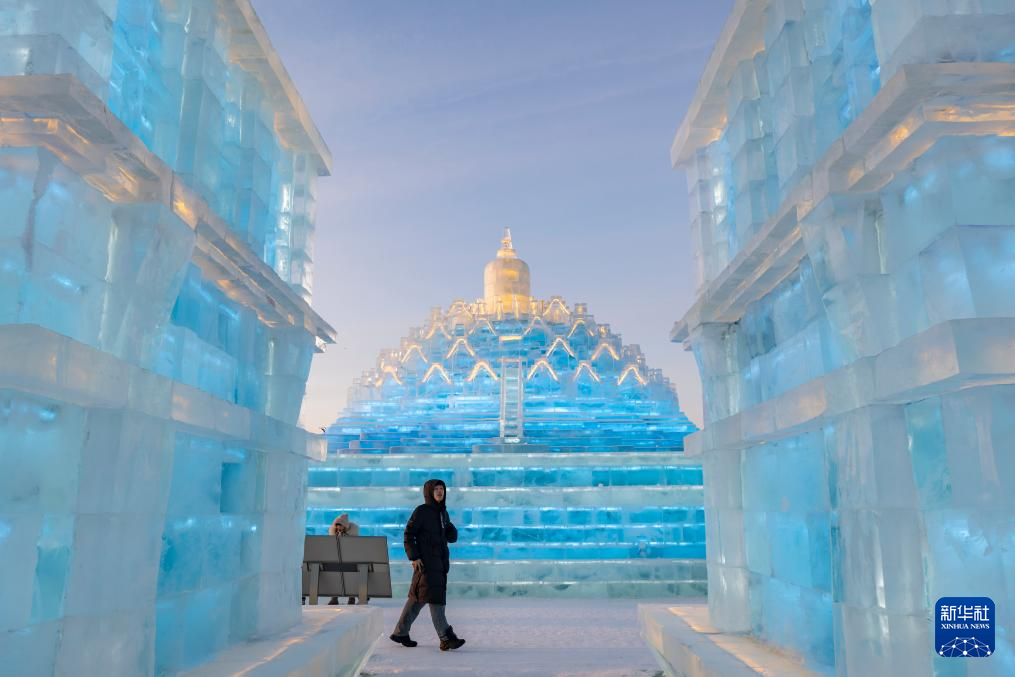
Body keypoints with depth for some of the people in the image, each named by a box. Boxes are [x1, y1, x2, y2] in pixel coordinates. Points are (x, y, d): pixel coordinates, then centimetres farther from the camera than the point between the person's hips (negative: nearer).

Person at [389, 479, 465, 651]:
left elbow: (453, 537, 16)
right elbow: (408, 534, -10)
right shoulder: (421, 511, -6)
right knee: (434, 596, -12)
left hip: (440, 562, 8)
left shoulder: (443, 512, 14)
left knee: (417, 598, 12)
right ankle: (446, 638, -14)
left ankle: (400, 633, 22)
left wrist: (450, 530, -6)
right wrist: (414, 557, -17)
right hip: (425, 562, -8)